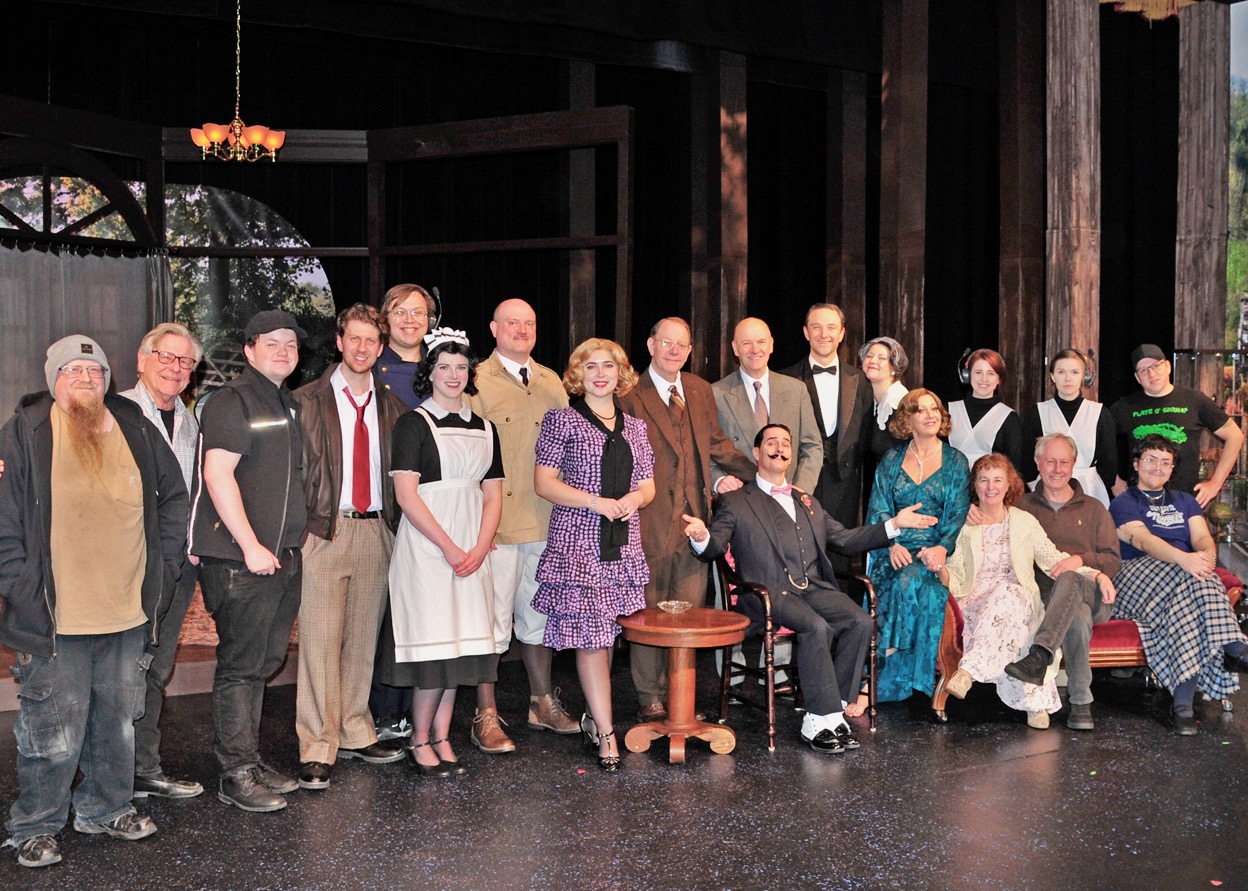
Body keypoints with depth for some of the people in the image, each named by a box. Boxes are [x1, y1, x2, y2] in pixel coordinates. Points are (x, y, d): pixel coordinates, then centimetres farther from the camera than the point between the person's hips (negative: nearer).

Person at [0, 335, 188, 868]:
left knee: (118, 722, 16)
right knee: (53, 729, 3)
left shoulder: (136, 430, 8)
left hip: (130, 613, 4)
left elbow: (173, 495, 18)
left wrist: (165, 565, 10)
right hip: (55, 619, -4)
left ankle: (105, 809, 34)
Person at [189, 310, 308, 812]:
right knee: (240, 664, -3)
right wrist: (251, 546, -19)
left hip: (283, 557, 8)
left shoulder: (291, 405, 19)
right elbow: (218, 473, -16)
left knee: (263, 662, 12)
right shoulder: (232, 401, -7)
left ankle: (250, 763, 22)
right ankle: (236, 775, 4)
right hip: (241, 558, -8)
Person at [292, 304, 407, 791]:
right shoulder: (308, 400, 0)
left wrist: (396, 527, 5)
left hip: (377, 531, 4)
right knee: (320, 639, -5)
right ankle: (317, 749, 2)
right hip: (325, 531, -4)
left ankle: (354, 733, 24)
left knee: (363, 638, 11)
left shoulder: (391, 405, 11)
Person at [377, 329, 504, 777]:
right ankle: (420, 741, 8)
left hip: (472, 550, 5)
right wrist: (449, 548, -14)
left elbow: (493, 495, 11)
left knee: (458, 643, 7)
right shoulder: (414, 423, -3)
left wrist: (479, 548, -4)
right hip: (425, 545, -5)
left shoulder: (483, 429, 13)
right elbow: (406, 494, -11)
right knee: (433, 642, -6)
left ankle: (442, 740, 16)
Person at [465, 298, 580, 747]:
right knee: (492, 621, -1)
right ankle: (486, 717, 10)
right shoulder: (477, 381, -3)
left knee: (540, 615, 15)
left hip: (549, 523, 6)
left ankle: (543, 703, 28)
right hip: (497, 523, -6)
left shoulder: (551, 382, 15)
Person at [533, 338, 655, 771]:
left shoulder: (634, 426, 16)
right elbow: (544, 482, -4)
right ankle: (606, 734, -1)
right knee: (591, 635, -6)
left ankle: (595, 715, 23)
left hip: (624, 545, 5)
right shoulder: (562, 421, 1)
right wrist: (597, 502, -14)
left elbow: (648, 485, 19)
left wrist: (634, 498, -5)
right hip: (578, 543, -4)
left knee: (606, 634, 8)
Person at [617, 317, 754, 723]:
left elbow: (717, 443, 19)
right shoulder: (631, 396, -5)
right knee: (649, 611, 4)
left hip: (694, 515, 5)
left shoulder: (700, 390, 13)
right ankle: (650, 698, 16)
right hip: (651, 519, -5)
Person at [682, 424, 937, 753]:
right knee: (817, 627, -32)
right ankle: (826, 717, -21)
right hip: (770, 592, -5)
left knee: (860, 621, -21)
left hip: (814, 587, 5)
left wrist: (895, 523, 16)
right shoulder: (736, 502, 11)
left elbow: (846, 539, 26)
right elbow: (715, 546, -1)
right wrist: (702, 537, -27)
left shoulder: (808, 502, 28)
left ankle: (820, 717, -17)